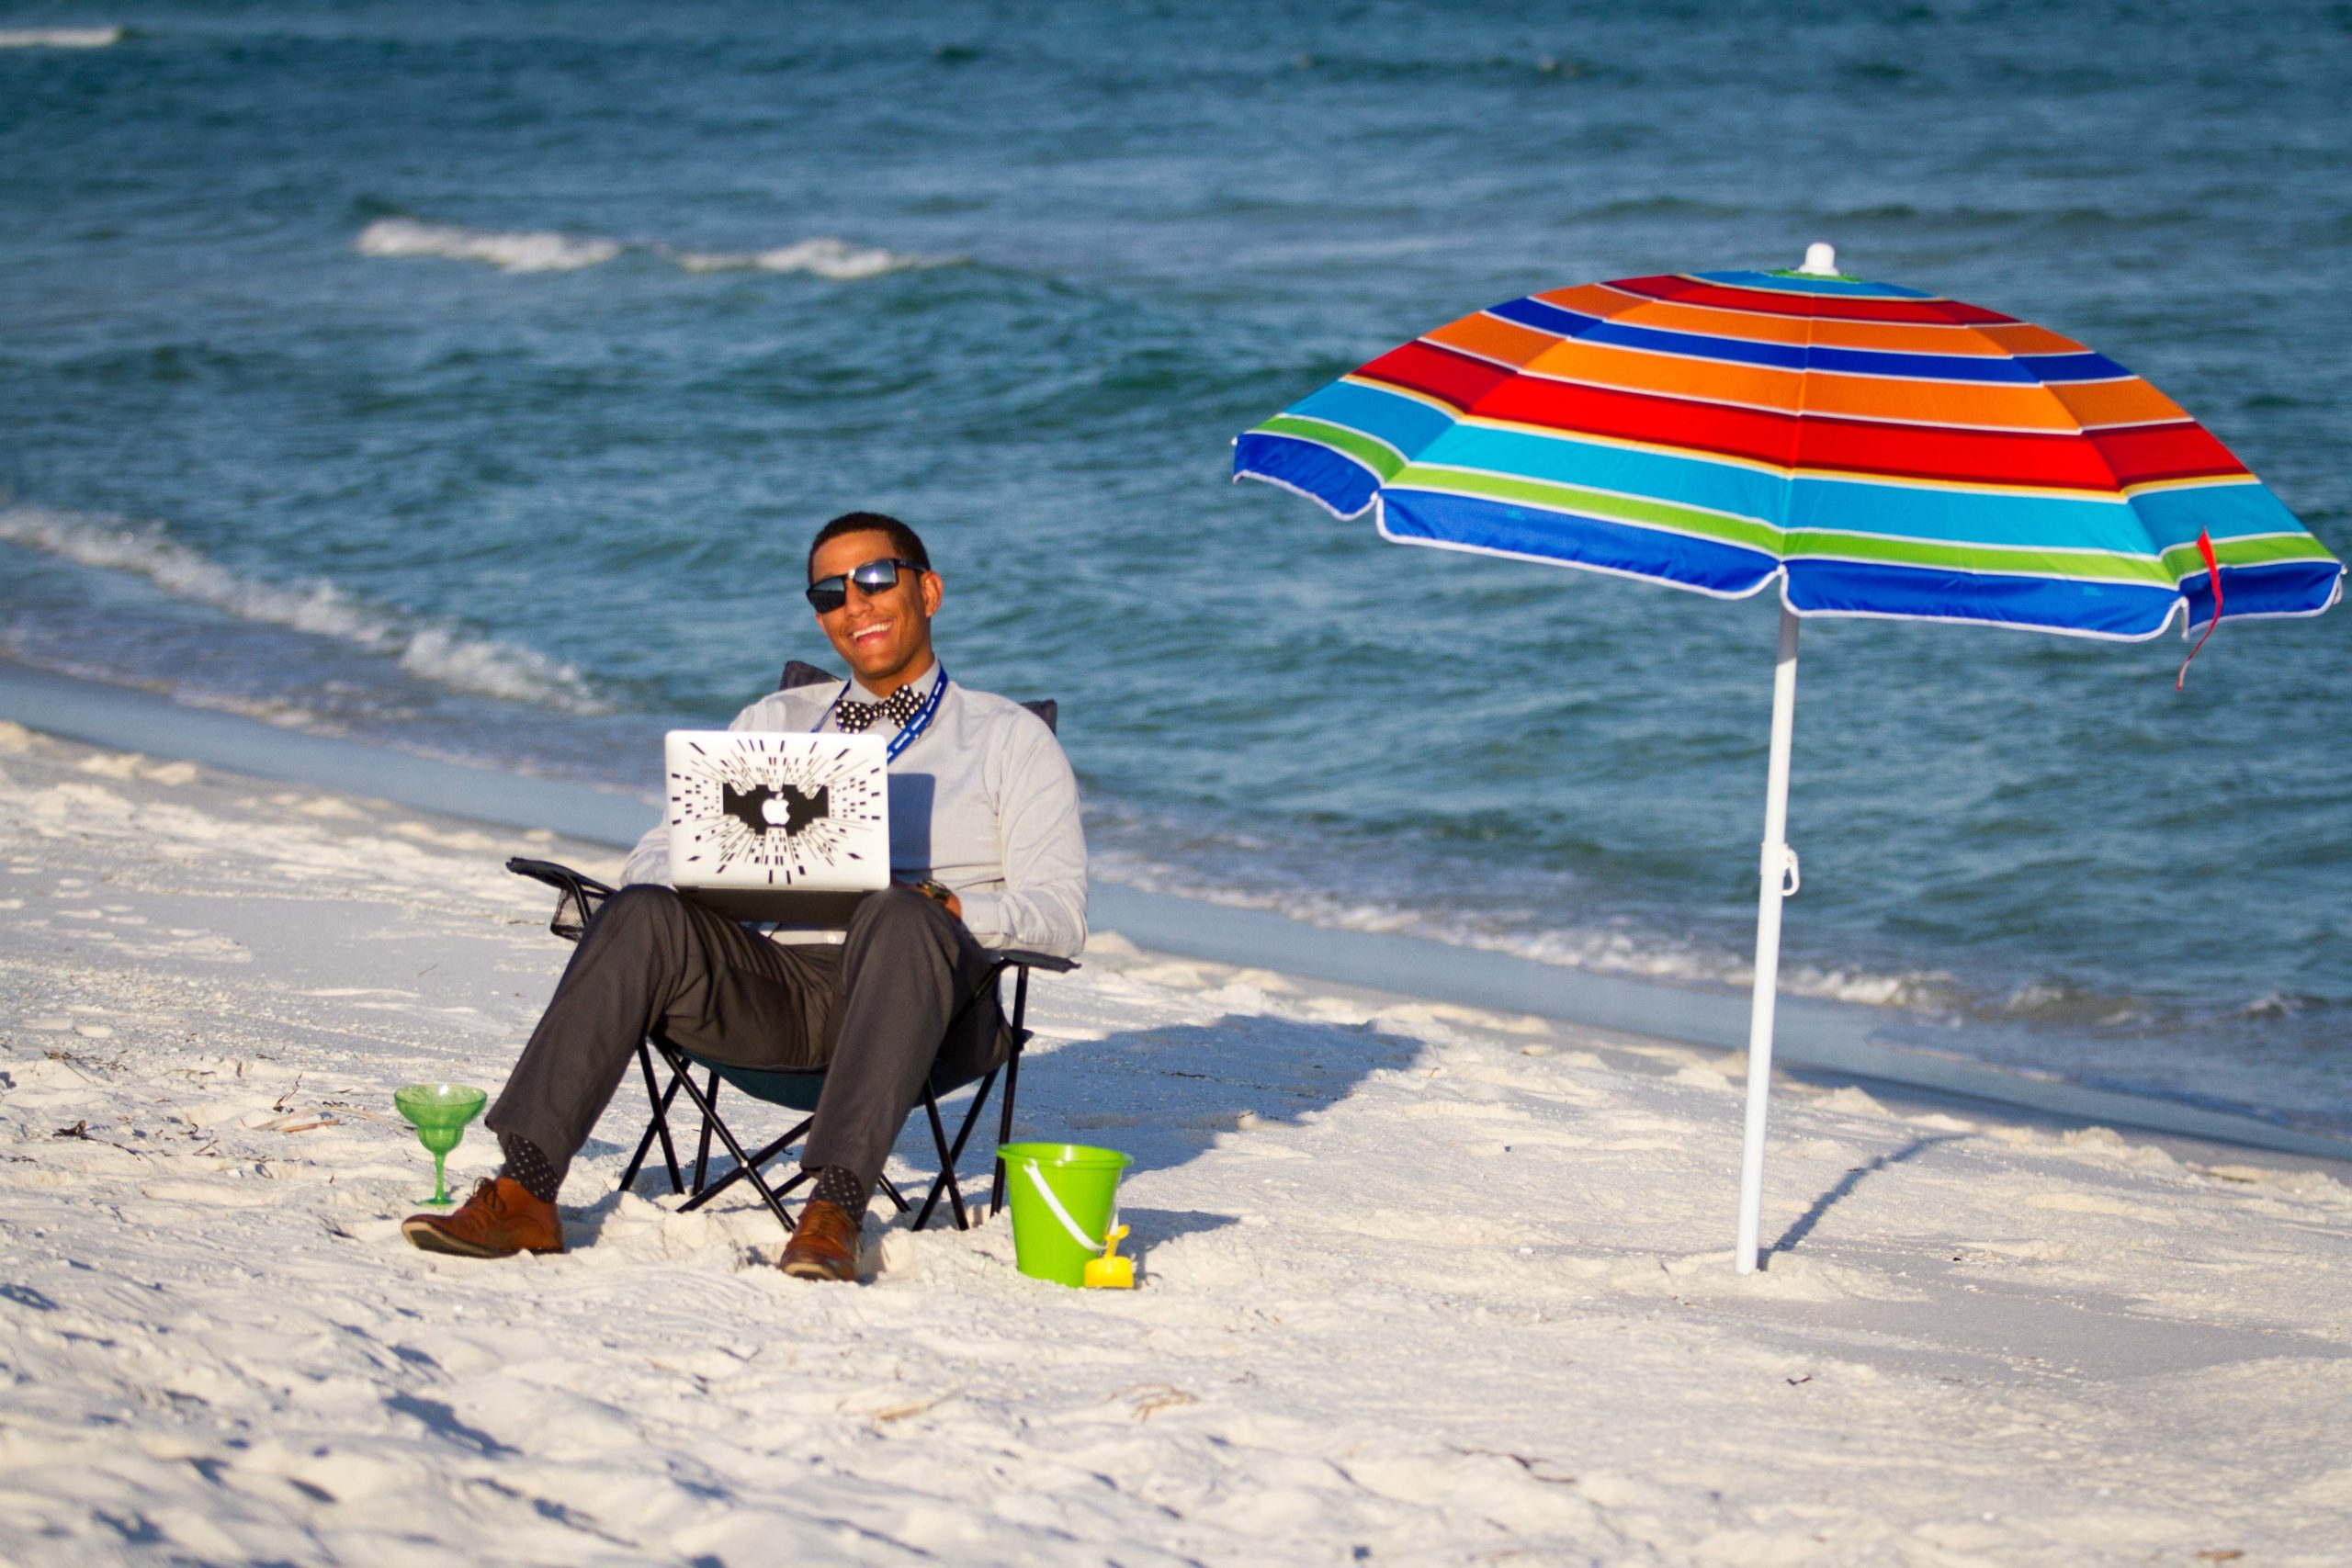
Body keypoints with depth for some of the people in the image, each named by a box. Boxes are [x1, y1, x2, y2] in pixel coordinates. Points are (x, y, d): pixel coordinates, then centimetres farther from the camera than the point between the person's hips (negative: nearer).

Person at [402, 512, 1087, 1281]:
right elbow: (659, 854, 20)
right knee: (642, 915, -27)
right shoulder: (775, 721, 28)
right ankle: (522, 1195, -36)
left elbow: (1059, 914, 4)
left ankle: (834, 1210, -48)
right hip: (774, 980, 3)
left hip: (916, 998, -3)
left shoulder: (1010, 738, 17)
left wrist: (940, 905, -15)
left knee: (900, 920, -38)